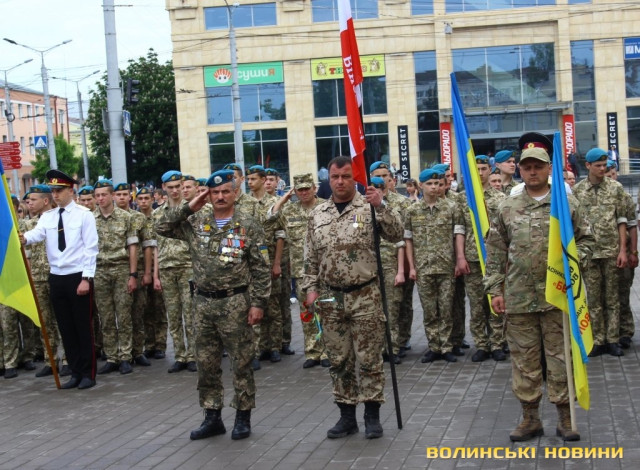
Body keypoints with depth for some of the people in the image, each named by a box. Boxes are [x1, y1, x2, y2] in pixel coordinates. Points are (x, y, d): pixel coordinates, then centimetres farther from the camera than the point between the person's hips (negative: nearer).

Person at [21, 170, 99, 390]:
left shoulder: (84, 215, -4)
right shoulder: (47, 217, 8)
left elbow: (91, 248, -8)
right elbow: (37, 233, -13)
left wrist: (86, 278, -14)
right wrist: (24, 238, -36)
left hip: (78, 277, -5)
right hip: (56, 278, 5)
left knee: (83, 326, 2)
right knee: (65, 327, 10)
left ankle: (88, 373, 11)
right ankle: (75, 372, 19)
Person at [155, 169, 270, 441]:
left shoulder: (248, 226, -4)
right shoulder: (195, 223, 8)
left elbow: (261, 269, -5)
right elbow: (162, 227, 3)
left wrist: (258, 303, -11)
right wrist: (189, 207, -4)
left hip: (235, 303, -4)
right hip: (204, 303, 4)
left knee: (241, 362, 3)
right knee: (206, 363, 10)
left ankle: (243, 417, 14)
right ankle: (212, 417, 20)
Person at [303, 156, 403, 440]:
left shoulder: (369, 208, -3)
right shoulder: (317, 214, 9)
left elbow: (396, 236, -13)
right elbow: (311, 257, 13)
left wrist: (381, 206, -24)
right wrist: (311, 288, 5)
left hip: (365, 296, -4)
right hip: (330, 298, 4)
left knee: (369, 358, 2)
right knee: (338, 360, 10)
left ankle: (372, 416, 12)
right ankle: (347, 416, 20)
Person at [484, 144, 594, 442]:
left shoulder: (568, 204, 4)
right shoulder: (507, 208, 6)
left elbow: (585, 239, 9)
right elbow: (495, 252, 8)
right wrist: (495, 290, 3)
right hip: (518, 297, 1)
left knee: (560, 355, 3)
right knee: (524, 357, 6)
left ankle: (565, 417, 14)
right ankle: (530, 418, 16)